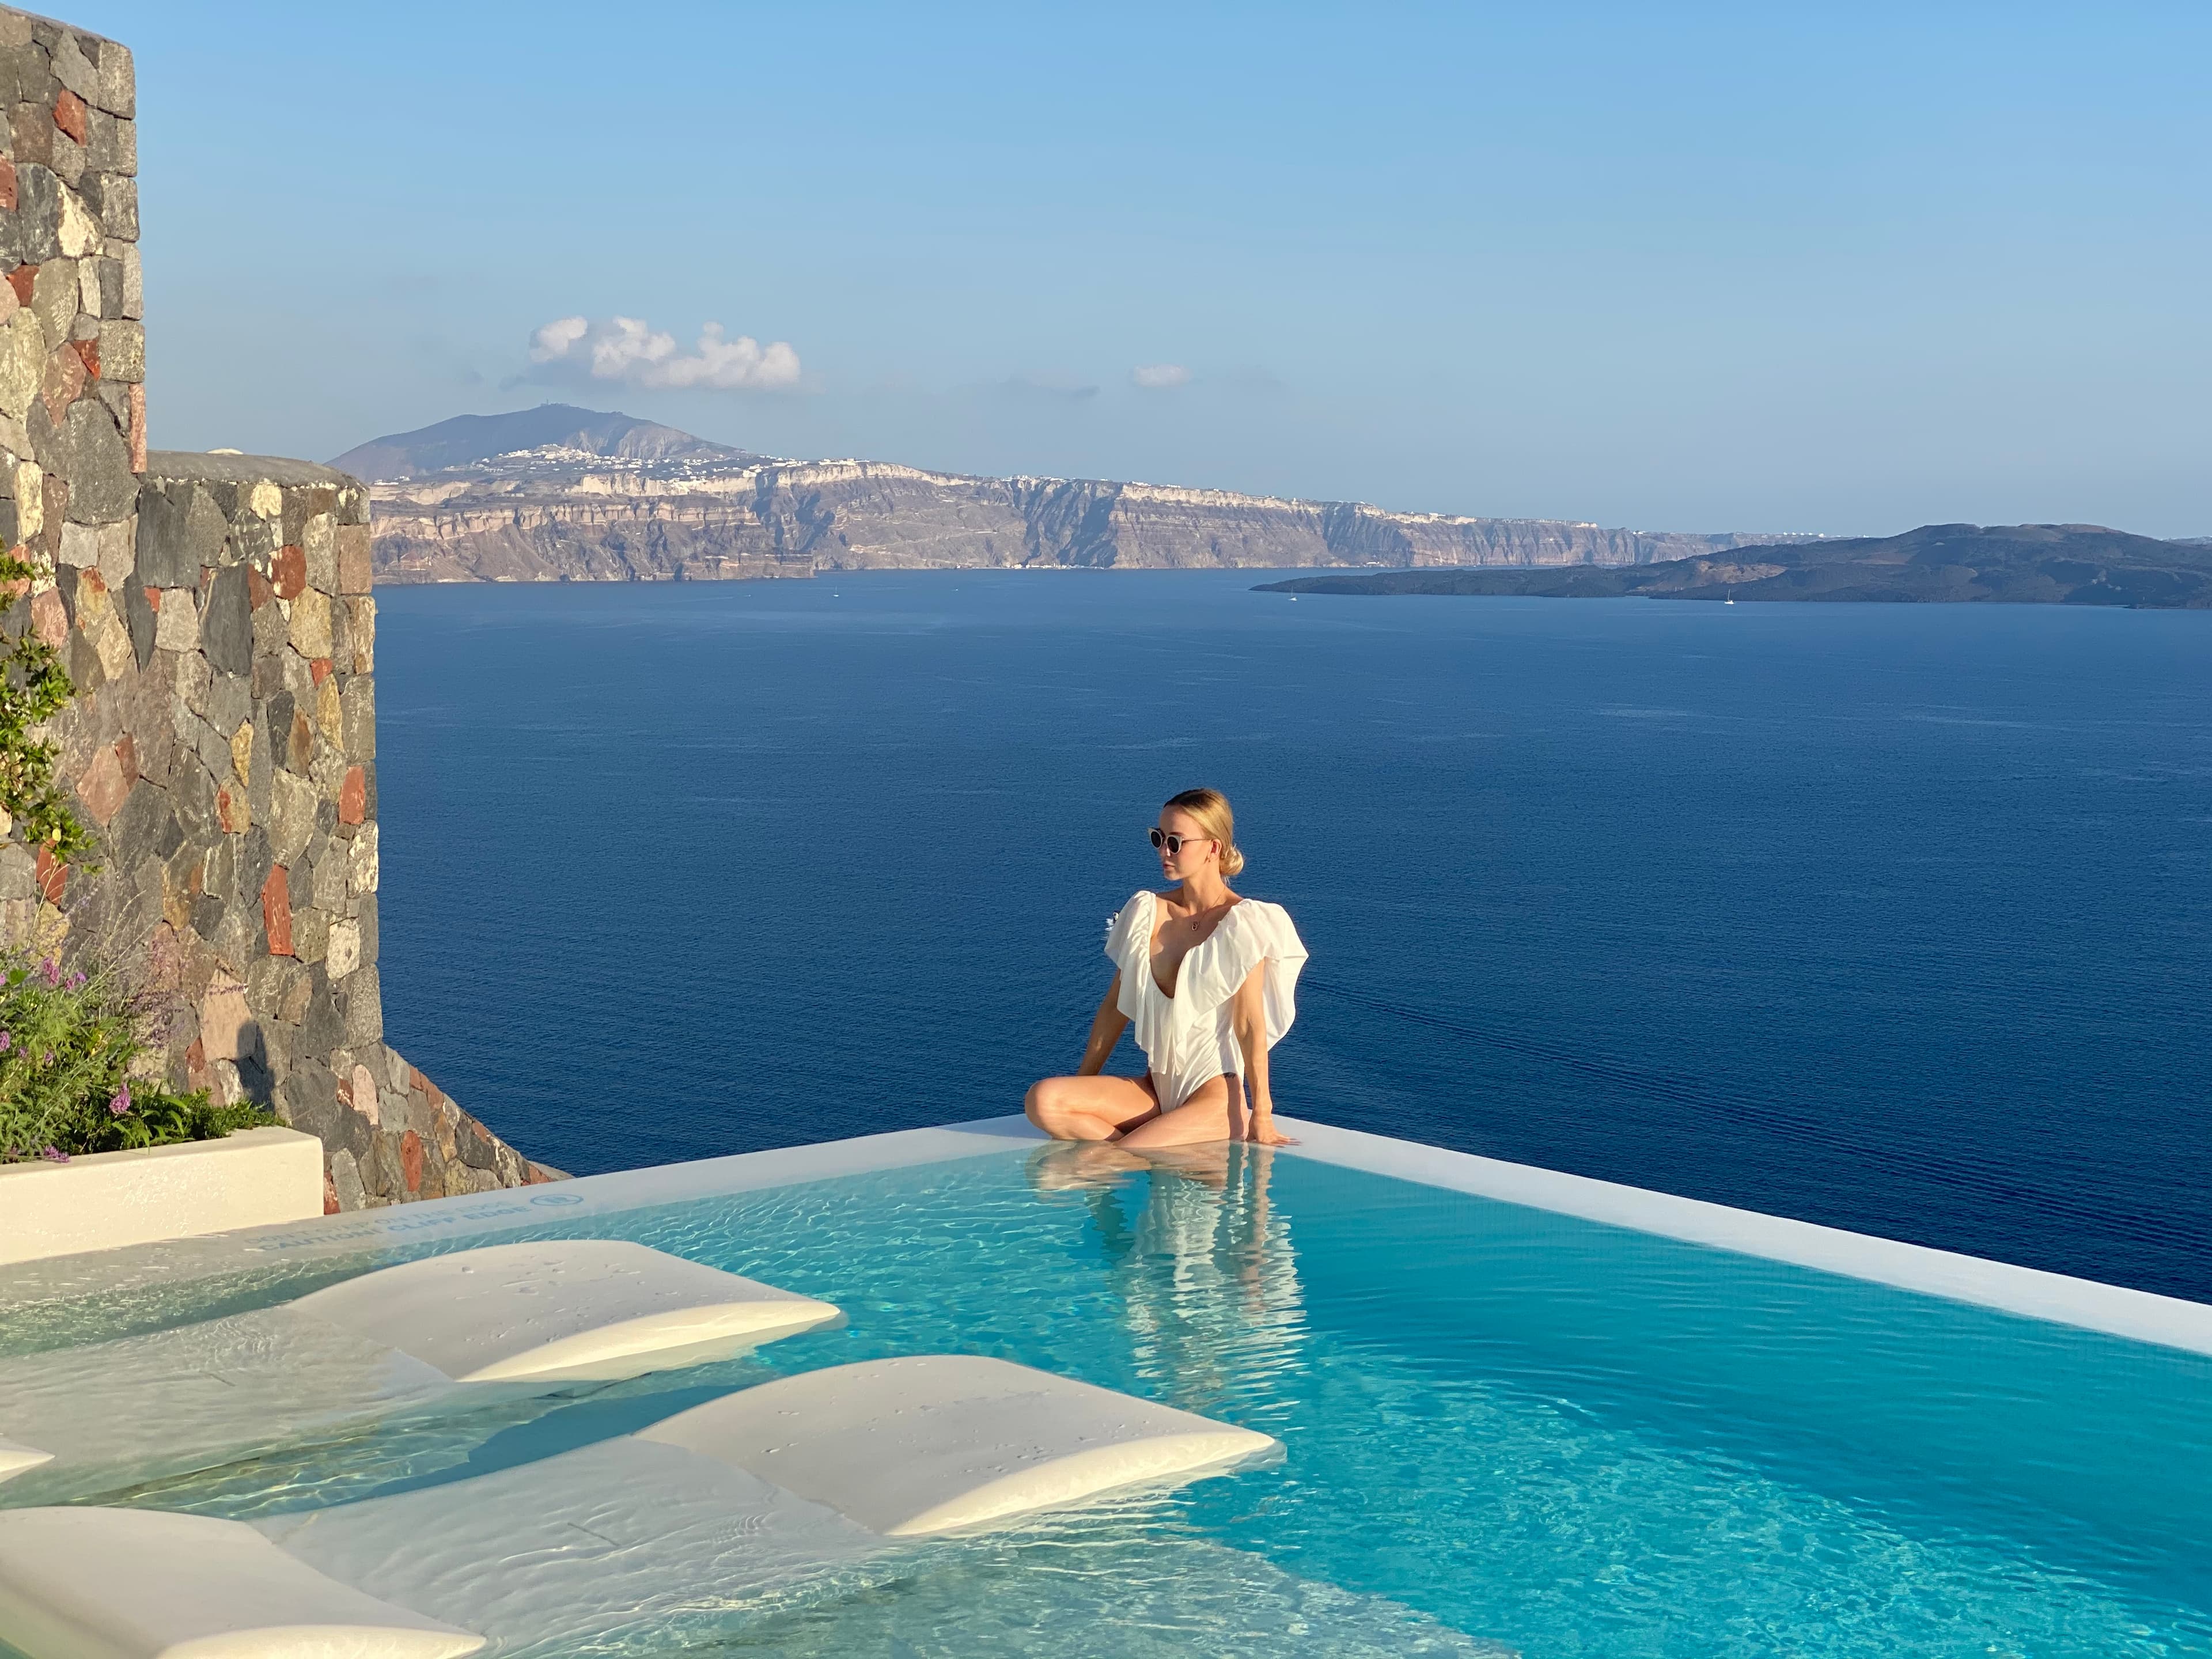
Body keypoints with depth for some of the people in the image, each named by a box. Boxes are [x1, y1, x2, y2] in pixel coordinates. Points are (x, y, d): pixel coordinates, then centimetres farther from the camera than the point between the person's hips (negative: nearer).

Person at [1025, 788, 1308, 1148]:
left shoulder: (1241, 924, -9)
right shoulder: (1146, 912, 7)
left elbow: (1250, 1024, -11)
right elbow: (1116, 1005, 14)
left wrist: (1261, 1114, -13)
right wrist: (1083, 1084, 13)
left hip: (1216, 1093, -7)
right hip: (1157, 1088, 7)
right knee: (1043, 1101, -19)